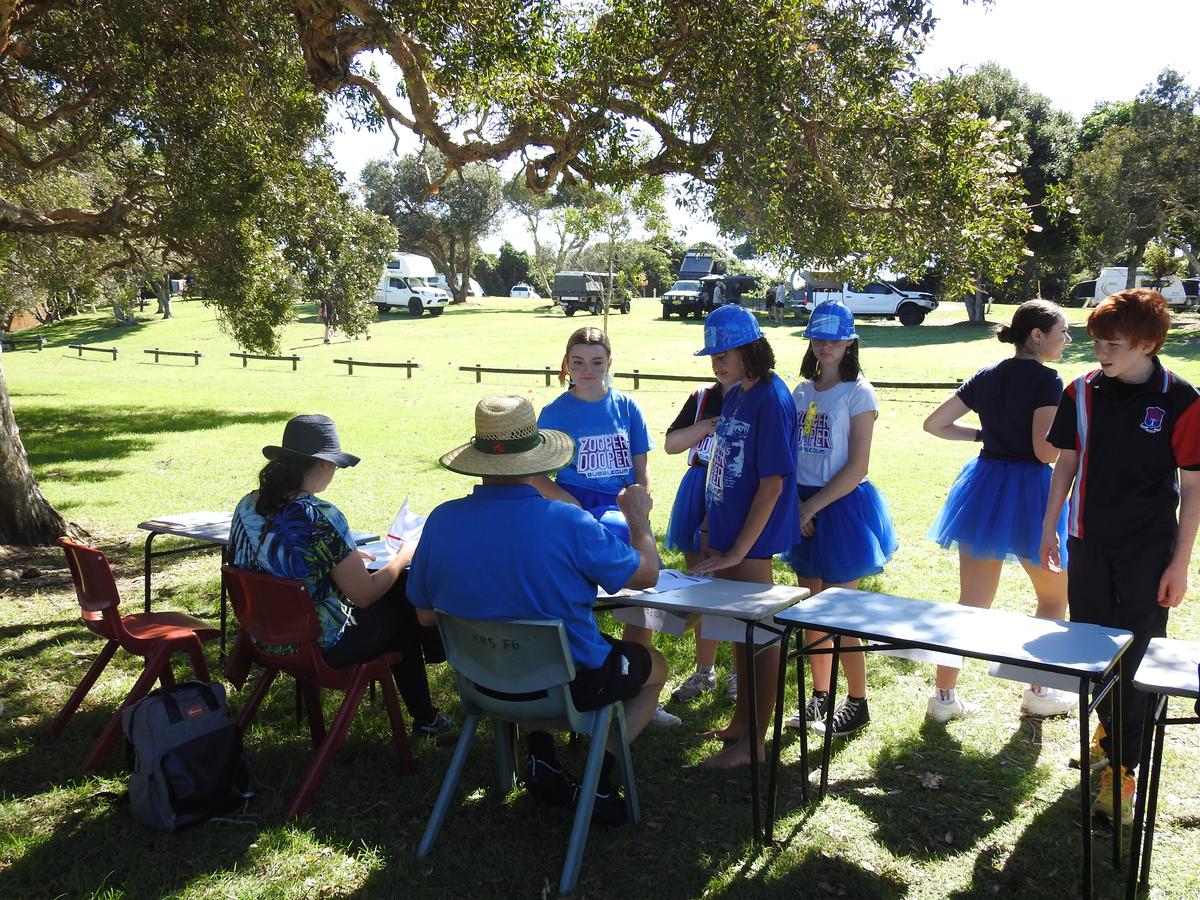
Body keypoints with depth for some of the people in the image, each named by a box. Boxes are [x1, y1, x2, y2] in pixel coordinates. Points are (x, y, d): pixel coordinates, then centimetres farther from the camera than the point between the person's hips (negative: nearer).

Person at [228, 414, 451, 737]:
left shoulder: (247, 505, -4)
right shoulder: (321, 518, -29)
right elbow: (365, 594, -20)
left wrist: (348, 559, 19)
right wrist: (403, 557, -1)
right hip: (320, 648, -8)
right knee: (400, 605, 17)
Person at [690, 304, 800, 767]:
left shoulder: (772, 401, -18)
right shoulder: (735, 395, 8)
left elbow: (772, 484, -19)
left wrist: (738, 550, -19)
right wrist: (710, 527, 16)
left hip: (751, 539, -9)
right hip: (725, 531, 9)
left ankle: (753, 742, 14)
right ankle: (740, 722, 33)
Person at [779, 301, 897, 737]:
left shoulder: (857, 393, -8)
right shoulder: (802, 392, 10)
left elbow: (857, 467, -13)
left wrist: (812, 506, -15)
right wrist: (795, 505, -1)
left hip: (841, 506, -6)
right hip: (804, 507, 6)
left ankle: (858, 704, 16)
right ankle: (820, 696, 26)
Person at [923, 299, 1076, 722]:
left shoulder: (986, 376, 7)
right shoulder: (1046, 380, -13)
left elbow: (934, 423, 8)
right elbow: (1046, 452, -18)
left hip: (983, 487, 6)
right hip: (1028, 490, -6)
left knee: (971, 604, 11)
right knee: (1055, 596, 18)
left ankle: (944, 695, 13)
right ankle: (1038, 692, 24)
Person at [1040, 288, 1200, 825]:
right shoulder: (1083, 392, -2)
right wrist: (1049, 528, 9)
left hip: (1148, 550, -3)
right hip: (1089, 543, 4)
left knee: (1135, 658, -1)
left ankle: (1122, 767, 11)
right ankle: (1111, 726, 38)